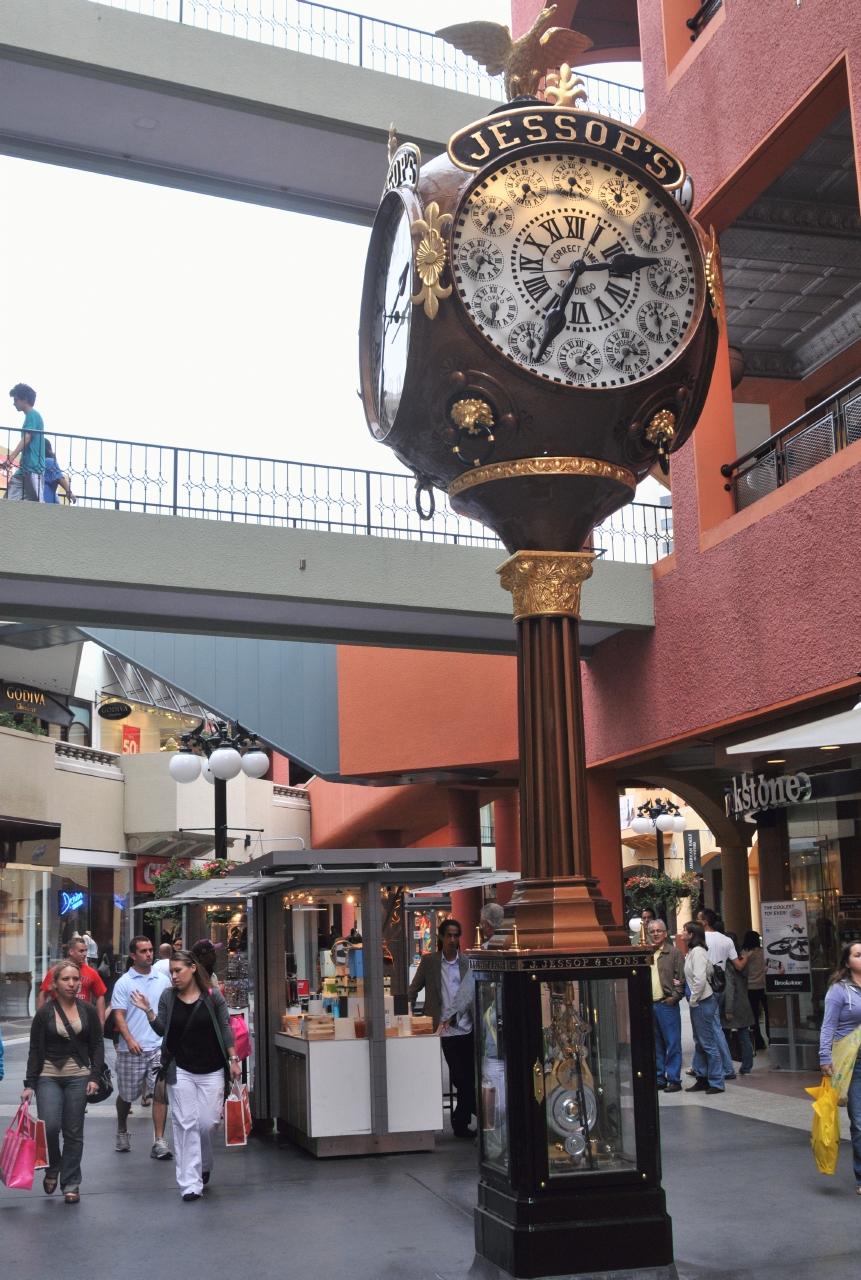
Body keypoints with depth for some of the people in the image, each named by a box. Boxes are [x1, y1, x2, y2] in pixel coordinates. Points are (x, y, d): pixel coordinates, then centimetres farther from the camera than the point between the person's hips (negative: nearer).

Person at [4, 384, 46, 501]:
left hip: (33, 467, -10)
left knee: (35, 503, -11)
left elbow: (26, 439, -20)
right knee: (10, 498, 2)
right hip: (25, 467, 10)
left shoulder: (33, 415, -7)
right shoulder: (30, 416, 21)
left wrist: (10, 458, -29)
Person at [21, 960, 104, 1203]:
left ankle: (71, 1185, 14)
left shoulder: (88, 1010, 2)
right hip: (48, 1076, -1)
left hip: (79, 1076, 1)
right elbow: (35, 1050, 1)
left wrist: (94, 1076, -5)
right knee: (49, 1126, -15)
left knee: (74, 1133, 3)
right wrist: (29, 1084, -4)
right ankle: (52, 1169, 13)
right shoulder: (44, 1012, -1)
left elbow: (97, 1045, 5)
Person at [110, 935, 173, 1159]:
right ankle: (122, 1132, 37)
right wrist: (129, 1039, -20)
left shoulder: (163, 980, 8)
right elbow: (119, 1015, -7)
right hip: (131, 1049, -2)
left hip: (159, 1046, 2)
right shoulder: (124, 983, -2)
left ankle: (159, 1142, -6)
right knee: (126, 1094, 12)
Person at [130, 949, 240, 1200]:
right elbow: (162, 1030, 3)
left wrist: (233, 1060, -2)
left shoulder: (212, 996, -3)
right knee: (186, 1125, -4)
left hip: (212, 1071, -1)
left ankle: (204, 1165, 30)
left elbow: (225, 1029, 1)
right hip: (180, 1071, 1)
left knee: (208, 1123, 0)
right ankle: (190, 1184, -1)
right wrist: (148, 1012, -13)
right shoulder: (167, 997, 1)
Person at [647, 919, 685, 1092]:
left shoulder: (674, 953, 0)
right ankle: (659, 1079, 18)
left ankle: (674, 1079, 5)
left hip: (666, 1004, -5)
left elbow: (681, 978, -6)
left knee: (672, 1044, -1)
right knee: (656, 1045, 11)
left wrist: (675, 996, -14)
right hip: (649, 1005, 5)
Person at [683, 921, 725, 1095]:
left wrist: (693, 1000, -13)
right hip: (697, 1002, 10)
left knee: (708, 1043, -3)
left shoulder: (697, 952, -16)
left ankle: (716, 1082, 3)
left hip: (703, 1002, -10)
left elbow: (700, 979, -22)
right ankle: (702, 1079, 22)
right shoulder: (692, 952, 11)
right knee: (700, 1043, 14)